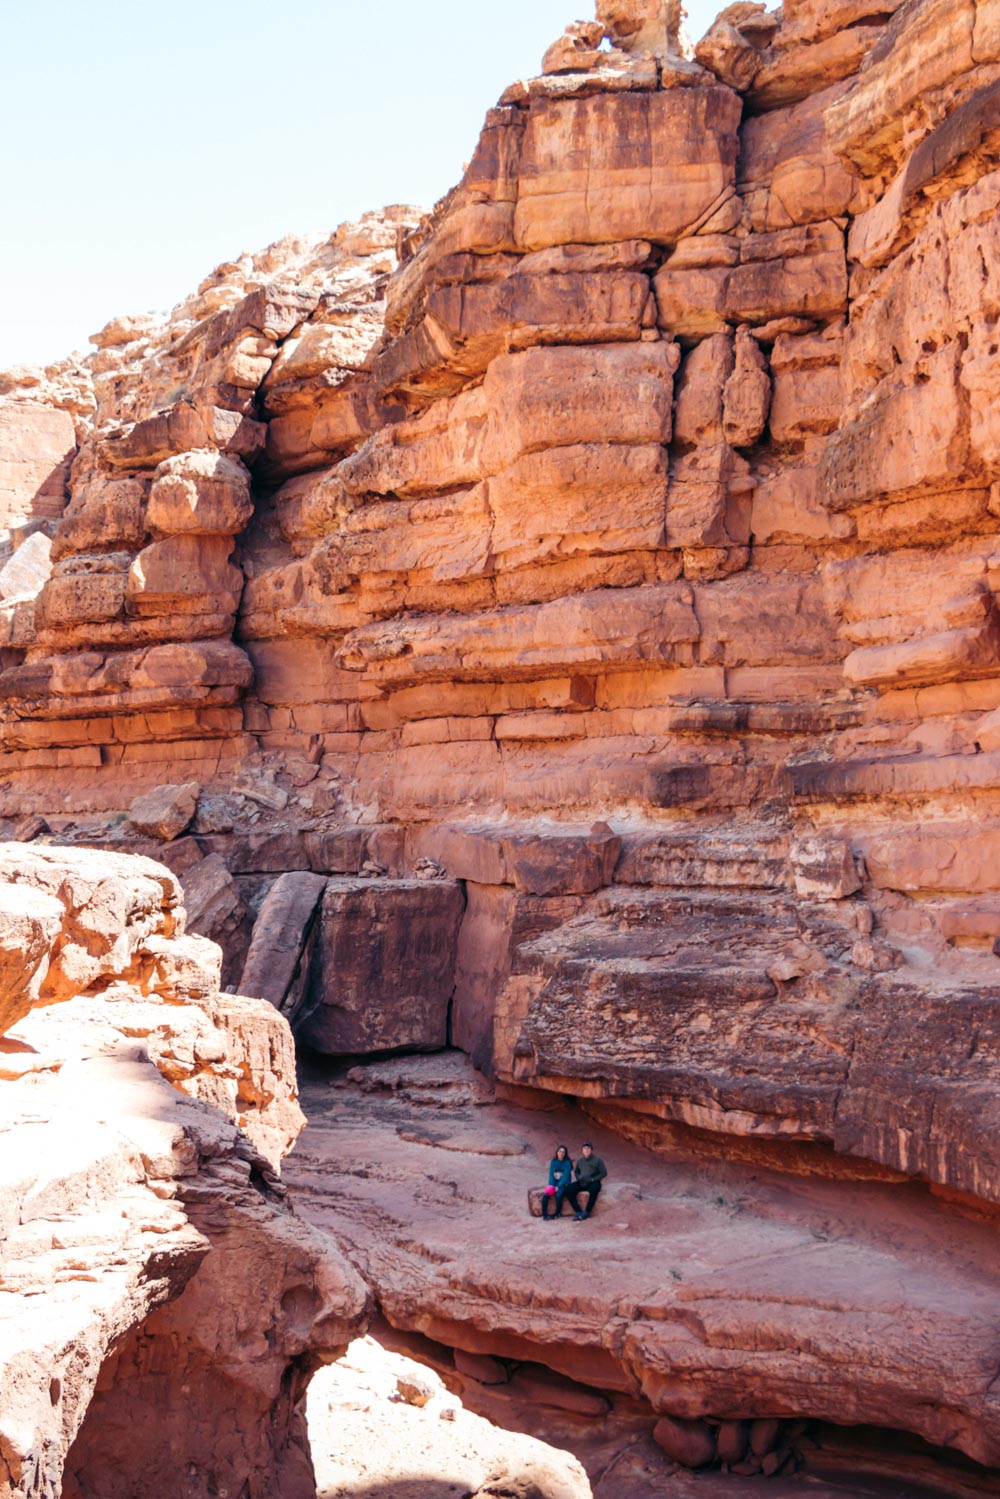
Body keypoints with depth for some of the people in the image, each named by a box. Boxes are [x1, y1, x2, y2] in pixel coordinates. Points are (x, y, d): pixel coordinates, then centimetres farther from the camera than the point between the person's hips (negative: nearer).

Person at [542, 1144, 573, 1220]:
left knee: (558, 1195, -33)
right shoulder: (553, 1162, 6)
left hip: (564, 1184, -3)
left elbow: (566, 1176, -13)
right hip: (554, 1183, 3)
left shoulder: (567, 1163, -6)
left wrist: (558, 1186, -23)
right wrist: (551, 1185, -14)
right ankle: (544, 1214, -13)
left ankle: (557, 1213, -10)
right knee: (546, 1195, -26)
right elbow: (551, 1174, 3)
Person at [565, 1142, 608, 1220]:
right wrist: (579, 1178, 2)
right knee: (569, 1189, -22)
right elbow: (576, 1171, 25)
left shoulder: (597, 1160, -2)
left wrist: (592, 1179, -14)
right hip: (582, 1183, 4)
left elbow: (604, 1173, -5)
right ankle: (579, 1211, -20)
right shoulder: (580, 1160, 11)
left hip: (593, 1182, -4)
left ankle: (587, 1213, -28)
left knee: (594, 1189, -40)